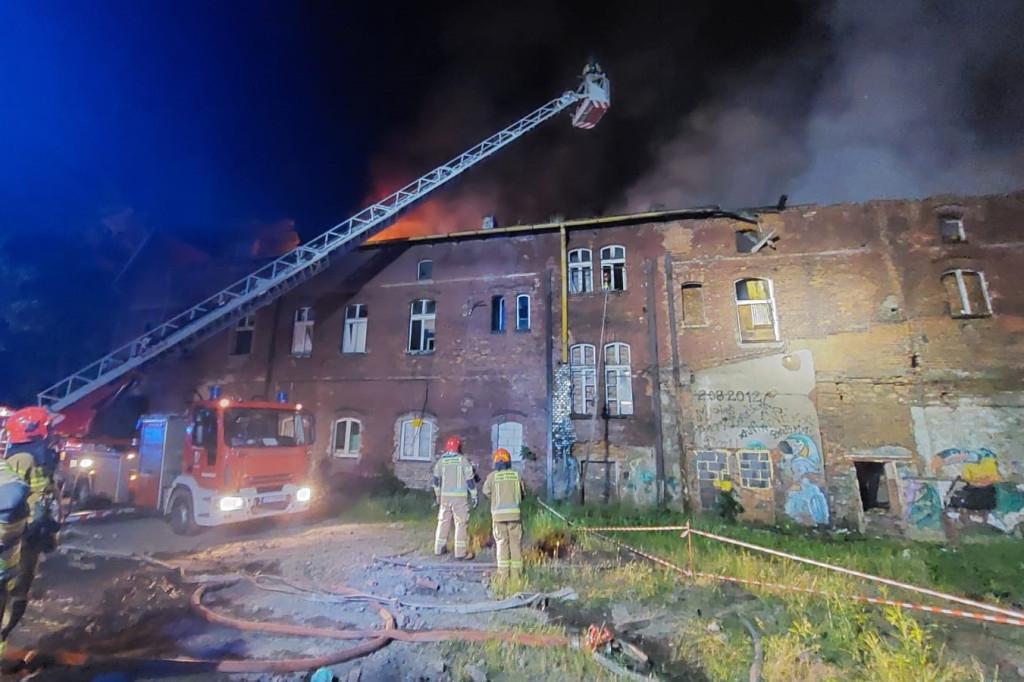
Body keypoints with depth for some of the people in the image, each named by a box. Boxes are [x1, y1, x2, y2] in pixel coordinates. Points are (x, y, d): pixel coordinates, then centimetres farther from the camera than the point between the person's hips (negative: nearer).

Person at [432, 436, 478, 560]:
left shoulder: (441, 461, 5)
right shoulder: (463, 460, -6)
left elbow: (436, 479, 14)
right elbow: (470, 479, -6)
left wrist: (437, 494, 27)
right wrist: (474, 496, 1)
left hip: (445, 495, 4)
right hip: (460, 496, -4)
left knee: (443, 521, 15)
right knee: (461, 523, 0)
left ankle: (439, 548, 24)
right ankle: (461, 552, 0)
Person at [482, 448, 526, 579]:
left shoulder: (492, 476, -3)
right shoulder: (516, 475, 1)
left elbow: (486, 491, 12)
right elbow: (524, 493, 10)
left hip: (498, 513, -1)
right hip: (515, 513, 1)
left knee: (501, 542, 8)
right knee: (516, 542, 9)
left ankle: (503, 572, 9)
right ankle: (516, 572, 13)